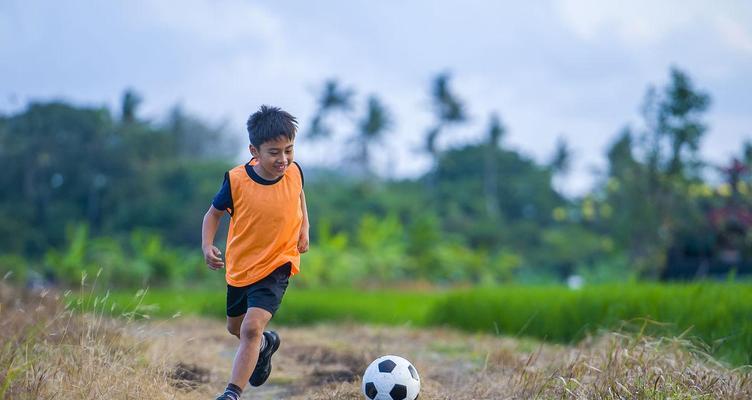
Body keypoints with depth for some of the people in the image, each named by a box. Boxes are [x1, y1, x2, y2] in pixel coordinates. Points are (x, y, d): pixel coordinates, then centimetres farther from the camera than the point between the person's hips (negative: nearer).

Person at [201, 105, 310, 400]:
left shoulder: (294, 173, -13)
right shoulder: (236, 180, -19)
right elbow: (214, 213, -3)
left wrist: (304, 227, 1)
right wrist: (207, 246, -20)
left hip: (276, 267, -2)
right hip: (240, 266, 2)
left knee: (252, 328, -22)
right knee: (235, 328, 24)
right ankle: (266, 344, 58)